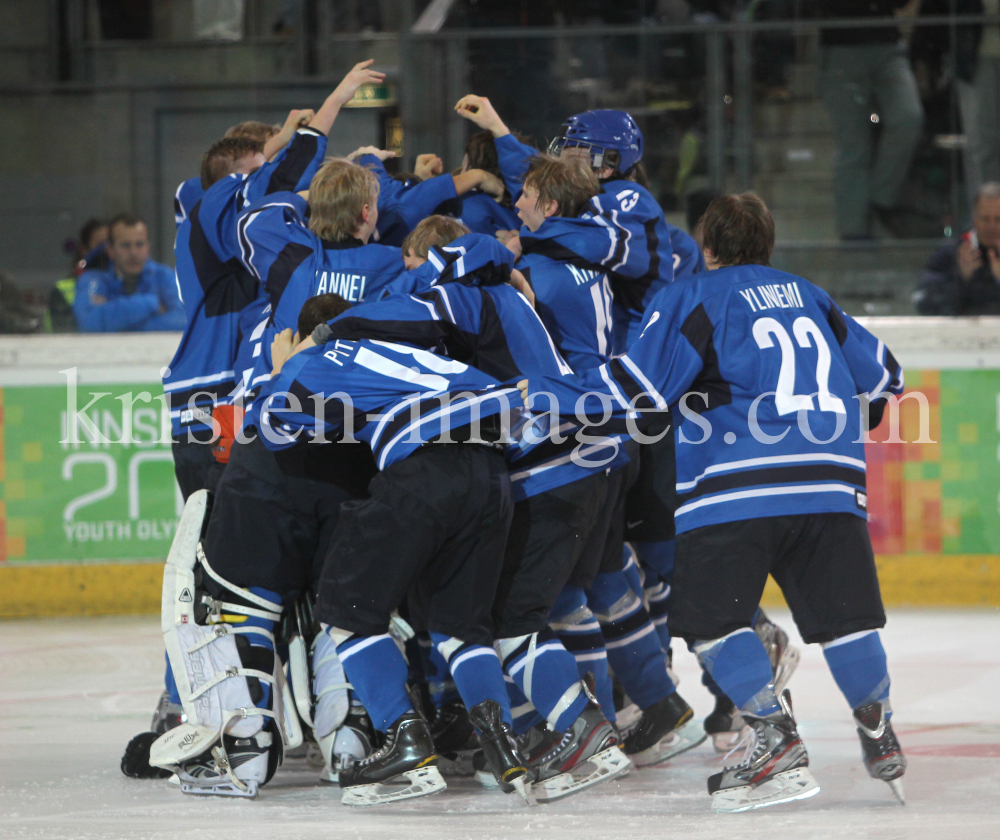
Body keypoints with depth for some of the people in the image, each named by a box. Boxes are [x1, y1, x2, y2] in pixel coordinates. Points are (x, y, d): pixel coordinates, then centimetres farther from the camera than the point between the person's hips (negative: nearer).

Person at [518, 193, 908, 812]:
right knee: (843, 614, 11)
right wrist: (840, 421, 49)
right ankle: (882, 742, 16)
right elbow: (882, 375, 29)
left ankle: (778, 745, -12)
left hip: (739, 485, -5)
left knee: (713, 617, -2)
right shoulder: (810, 298, 24)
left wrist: (543, 392, 4)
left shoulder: (694, 299, 7)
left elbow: (637, 388, -3)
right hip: (831, 483, 5)